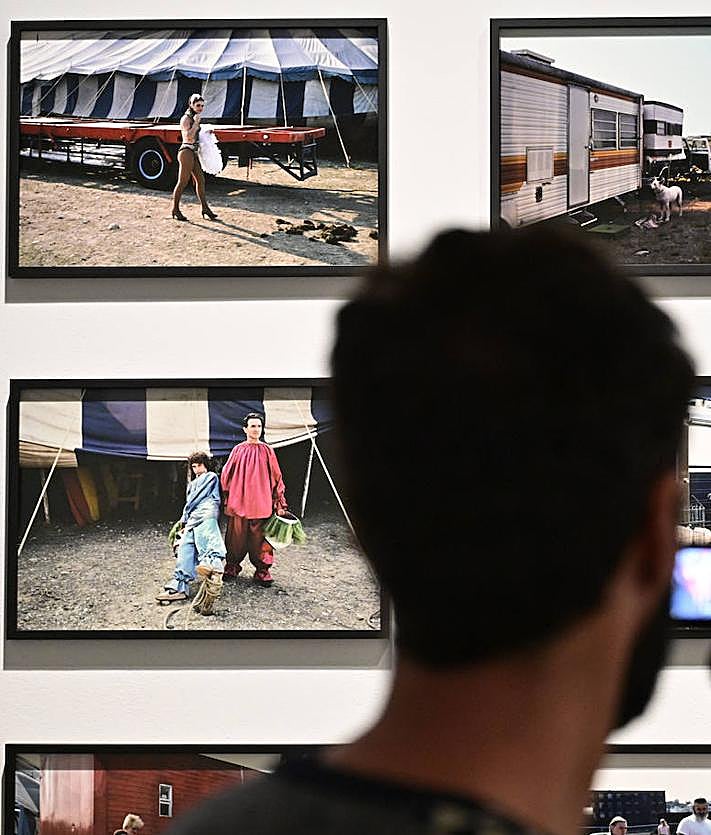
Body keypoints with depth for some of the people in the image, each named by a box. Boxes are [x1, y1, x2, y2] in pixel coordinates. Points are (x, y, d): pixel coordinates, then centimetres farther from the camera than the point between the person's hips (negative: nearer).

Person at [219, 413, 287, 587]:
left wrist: (279, 503, 5)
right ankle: (232, 567, 18)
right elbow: (226, 475, 8)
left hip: (261, 504, 0)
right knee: (237, 536, 5)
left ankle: (262, 570, 6)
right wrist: (228, 498, 5)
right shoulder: (238, 450, 5)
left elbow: (276, 478, 8)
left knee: (260, 538, -1)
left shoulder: (267, 451, 5)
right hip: (239, 501, 0)